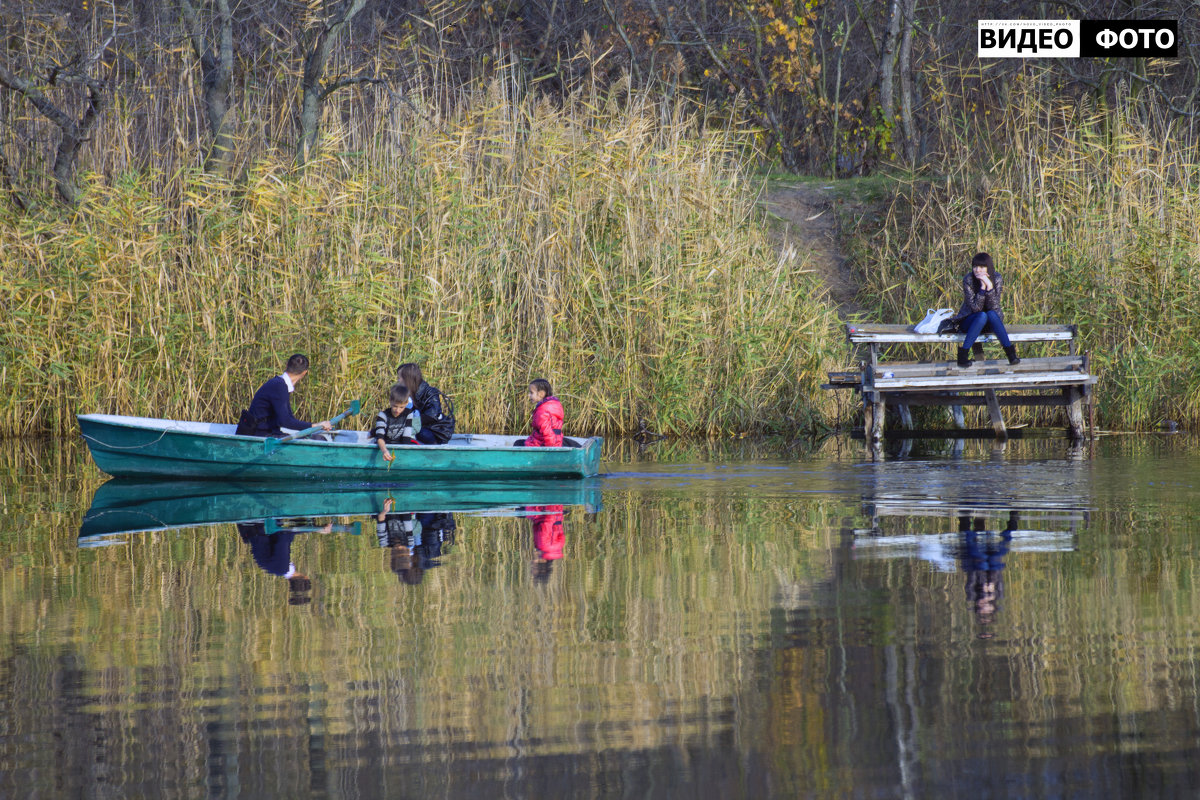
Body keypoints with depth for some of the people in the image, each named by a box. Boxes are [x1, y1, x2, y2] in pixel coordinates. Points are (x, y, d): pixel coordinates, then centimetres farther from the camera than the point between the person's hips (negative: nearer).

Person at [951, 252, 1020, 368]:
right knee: (982, 316, -34)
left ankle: (1010, 353, -34)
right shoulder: (968, 280, -16)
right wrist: (982, 287, -33)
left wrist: (989, 286, -33)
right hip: (969, 321, -2)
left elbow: (993, 306, -20)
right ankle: (962, 355, -37)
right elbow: (975, 307, -22)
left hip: (990, 323, 2)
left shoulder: (997, 279, -11)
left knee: (991, 314, -32)